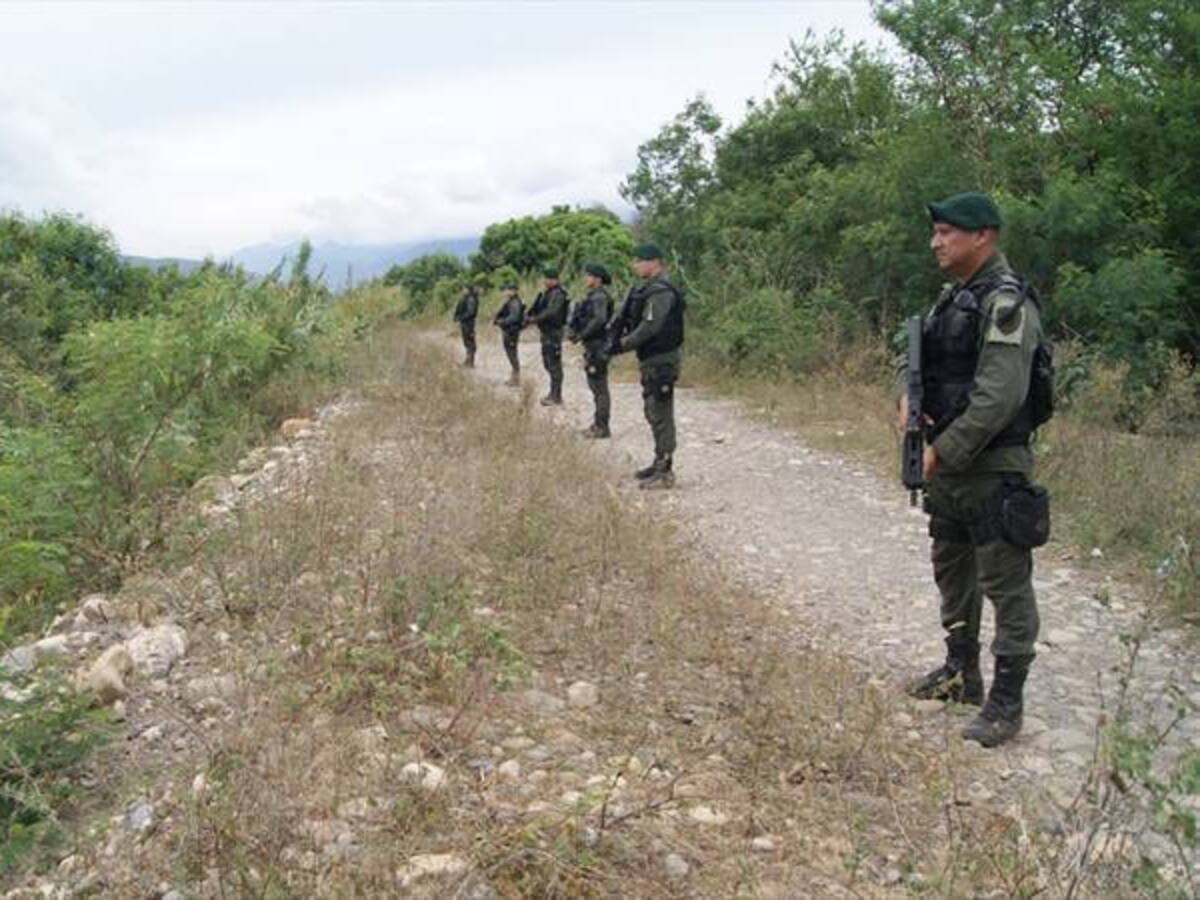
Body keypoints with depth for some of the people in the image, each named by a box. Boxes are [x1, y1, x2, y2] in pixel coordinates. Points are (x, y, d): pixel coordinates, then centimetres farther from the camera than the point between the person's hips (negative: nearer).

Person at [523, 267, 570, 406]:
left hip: (553, 333, -10)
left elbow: (551, 312, -26)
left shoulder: (558, 294, -15)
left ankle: (556, 397, -3)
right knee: (548, 363, 16)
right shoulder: (546, 293, 15)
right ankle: (553, 393, 25)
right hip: (546, 332, 10)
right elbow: (539, 310, 17)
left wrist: (535, 319, -21)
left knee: (554, 364, -6)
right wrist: (530, 317, 0)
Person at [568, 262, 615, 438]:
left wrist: (581, 335, -20)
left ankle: (602, 428, -1)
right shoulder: (594, 296, 15)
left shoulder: (599, 297, -16)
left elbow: (599, 320, -30)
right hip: (592, 346, 10)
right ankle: (598, 423, 25)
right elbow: (584, 319, 19)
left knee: (599, 387, -6)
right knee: (595, 386, 16)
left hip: (598, 346, -10)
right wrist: (573, 331, 2)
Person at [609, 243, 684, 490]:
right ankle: (659, 463, 28)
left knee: (660, 414, -7)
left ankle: (665, 472, -2)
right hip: (650, 360, 10)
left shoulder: (661, 292, -18)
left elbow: (649, 328, -23)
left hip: (661, 361, -10)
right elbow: (625, 320, 16)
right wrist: (617, 341, 1)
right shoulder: (644, 289, 14)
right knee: (652, 412, 17)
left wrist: (623, 344, -14)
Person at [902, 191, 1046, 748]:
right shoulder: (952, 297, 12)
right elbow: (925, 359, 21)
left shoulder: (1006, 303, -17)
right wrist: (910, 396, 0)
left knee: (1005, 584, 0)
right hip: (946, 461, 10)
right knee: (952, 570, 20)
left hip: (992, 467, -10)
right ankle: (961, 672, 37)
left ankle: (1006, 701, 9)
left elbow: (998, 398, -24)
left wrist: (943, 451, -18)